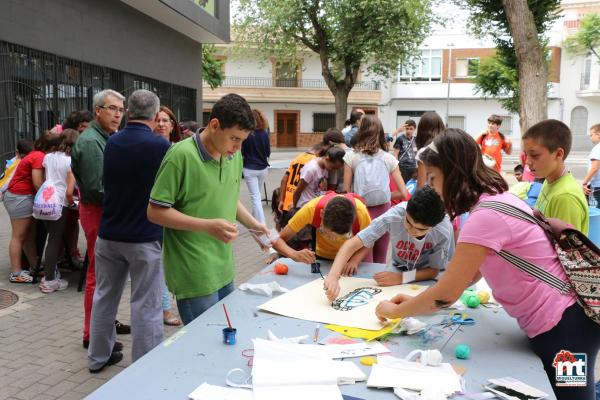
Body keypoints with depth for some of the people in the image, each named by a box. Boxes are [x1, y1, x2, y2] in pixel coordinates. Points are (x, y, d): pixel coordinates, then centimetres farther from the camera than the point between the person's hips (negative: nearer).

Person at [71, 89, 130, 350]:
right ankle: (92, 335, 10)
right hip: (97, 211, -9)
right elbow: (96, 188, -23)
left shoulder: (109, 138, 12)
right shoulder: (90, 141, -17)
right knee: (98, 273, -1)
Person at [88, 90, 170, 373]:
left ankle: (98, 357, 33)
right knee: (145, 305, 3)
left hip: (108, 235, 6)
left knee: (104, 297, 18)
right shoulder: (160, 145, -16)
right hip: (144, 238, -6)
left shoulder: (112, 143, 2)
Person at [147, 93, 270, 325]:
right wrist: (207, 226, -23)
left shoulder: (234, 156, 5)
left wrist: (253, 224, 2)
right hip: (194, 277, -7)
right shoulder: (181, 155, -17)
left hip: (225, 271, 7)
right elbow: (155, 211, -15)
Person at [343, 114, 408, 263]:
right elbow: (403, 191, 2)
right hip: (383, 210, 1)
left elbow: (346, 191, -1)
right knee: (380, 259, 14)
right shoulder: (389, 158, 4)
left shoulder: (350, 157, -1)